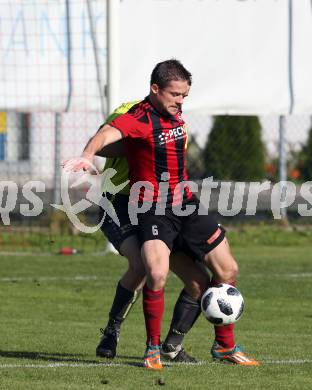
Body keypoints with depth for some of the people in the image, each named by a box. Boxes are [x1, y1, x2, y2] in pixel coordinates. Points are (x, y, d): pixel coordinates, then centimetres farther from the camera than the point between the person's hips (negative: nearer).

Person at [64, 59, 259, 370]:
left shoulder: (175, 115, 7)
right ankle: (153, 349, -7)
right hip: (152, 208, -8)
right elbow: (108, 133, -38)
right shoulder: (139, 118, -17)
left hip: (186, 205, 8)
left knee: (227, 271, 8)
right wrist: (87, 155, -57)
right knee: (157, 274, -27)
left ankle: (225, 346, 24)